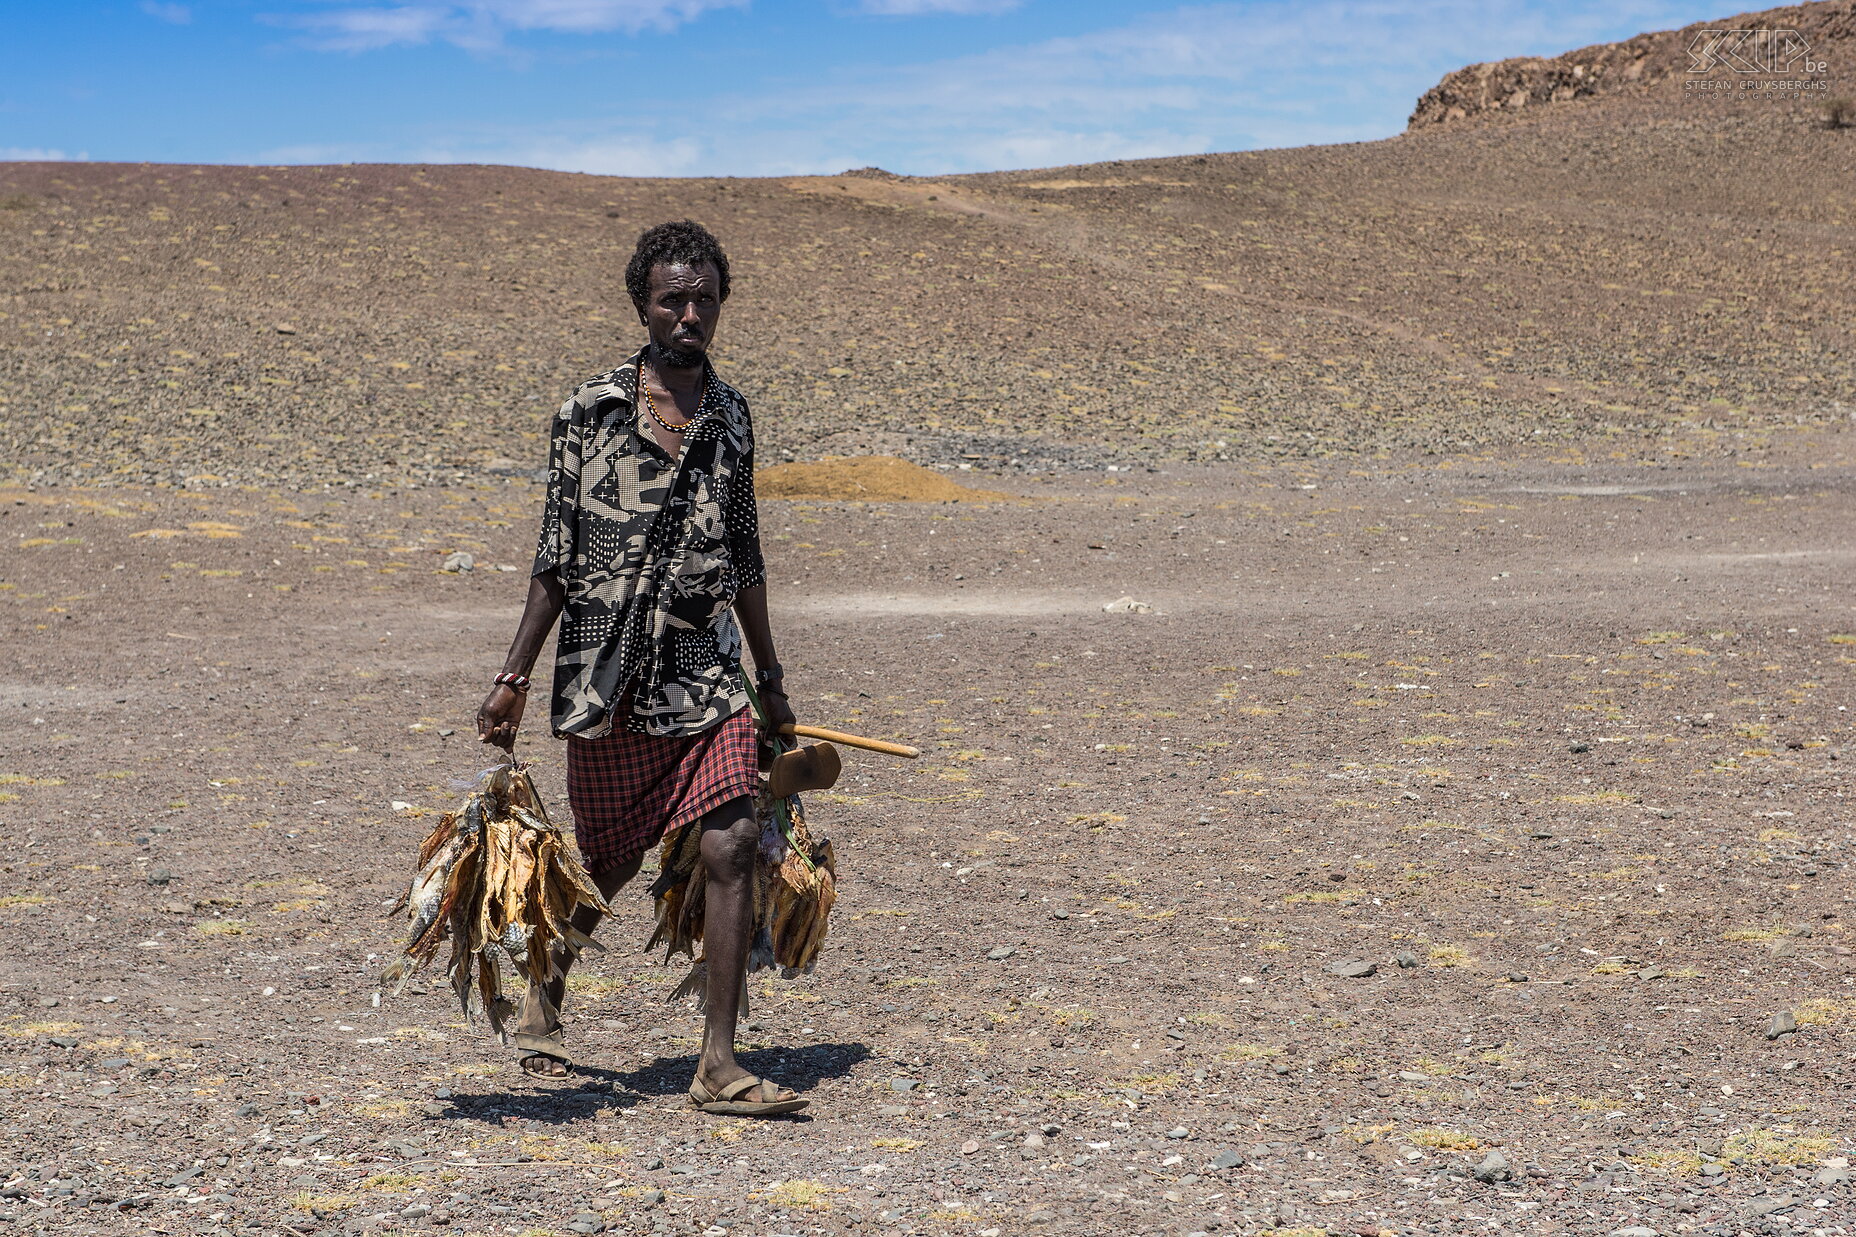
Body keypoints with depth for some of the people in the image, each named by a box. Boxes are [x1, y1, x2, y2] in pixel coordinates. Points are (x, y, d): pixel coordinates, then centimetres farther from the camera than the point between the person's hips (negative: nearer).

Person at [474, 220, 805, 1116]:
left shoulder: (729, 414, 9)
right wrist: (513, 678, -6)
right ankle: (543, 1002, 39)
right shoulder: (591, 411, -3)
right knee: (605, 860, 10)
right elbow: (557, 559, -1)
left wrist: (770, 679, 20)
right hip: (608, 673, -3)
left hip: (706, 666, 3)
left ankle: (719, 1064, -6)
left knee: (733, 843, -12)